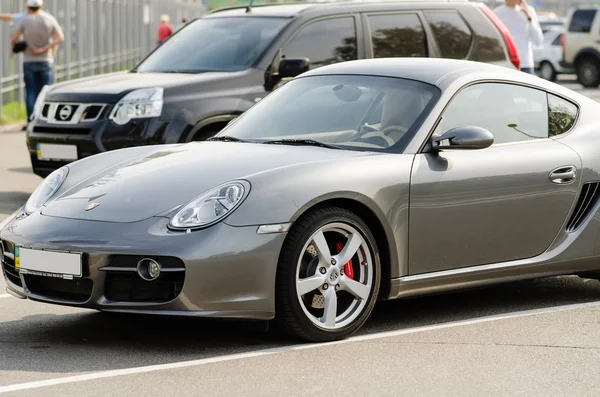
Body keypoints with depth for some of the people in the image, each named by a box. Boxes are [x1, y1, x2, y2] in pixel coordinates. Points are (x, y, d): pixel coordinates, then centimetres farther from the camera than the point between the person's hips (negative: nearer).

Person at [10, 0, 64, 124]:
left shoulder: (25, 20, -4)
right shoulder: (49, 19, 1)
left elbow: (13, 40, -8)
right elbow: (60, 38, -9)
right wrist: (45, 49, -11)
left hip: (29, 62, -1)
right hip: (46, 61, 1)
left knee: (31, 92, 2)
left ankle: (31, 121, -8)